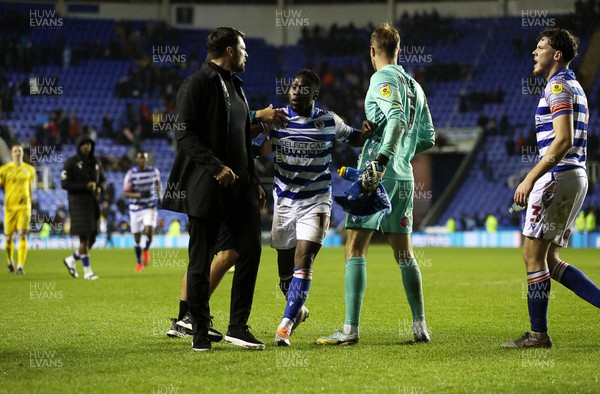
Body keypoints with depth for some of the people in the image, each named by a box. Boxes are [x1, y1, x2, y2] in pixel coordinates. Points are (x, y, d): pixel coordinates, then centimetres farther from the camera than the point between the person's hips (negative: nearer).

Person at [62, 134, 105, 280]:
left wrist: (99, 188, -3)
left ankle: (71, 260, 26)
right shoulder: (71, 162, -5)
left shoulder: (96, 162, 12)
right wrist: (85, 186, -18)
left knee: (91, 239, 6)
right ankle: (87, 271, -3)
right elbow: (65, 183, -10)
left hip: (93, 203, 6)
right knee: (84, 238, -10)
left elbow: (103, 180, 21)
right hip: (79, 204, -6)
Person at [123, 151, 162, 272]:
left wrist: (159, 196, 11)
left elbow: (158, 183, 22)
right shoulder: (131, 174, -8)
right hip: (136, 208, 0)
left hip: (150, 207, 0)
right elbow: (126, 193, -9)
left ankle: (146, 249, 10)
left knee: (149, 230, -22)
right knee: (137, 237, 5)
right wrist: (139, 195, -25)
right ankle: (139, 263, 24)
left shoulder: (154, 171, 0)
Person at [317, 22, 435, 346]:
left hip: (379, 176, -7)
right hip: (404, 178, 7)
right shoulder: (414, 85, 15)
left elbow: (397, 119, -24)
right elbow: (427, 137, 20)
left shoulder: (383, 79, -7)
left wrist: (381, 160, -32)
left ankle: (350, 329, -11)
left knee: (355, 249, -6)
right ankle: (420, 327, 13)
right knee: (404, 254, 13)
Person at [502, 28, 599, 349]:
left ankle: (538, 334, 1)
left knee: (533, 254, -3)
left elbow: (563, 140, -22)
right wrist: (535, 179, 24)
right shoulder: (573, 87, 20)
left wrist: (530, 179, -23)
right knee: (550, 260, 12)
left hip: (557, 178, -10)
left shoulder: (559, 86, -12)